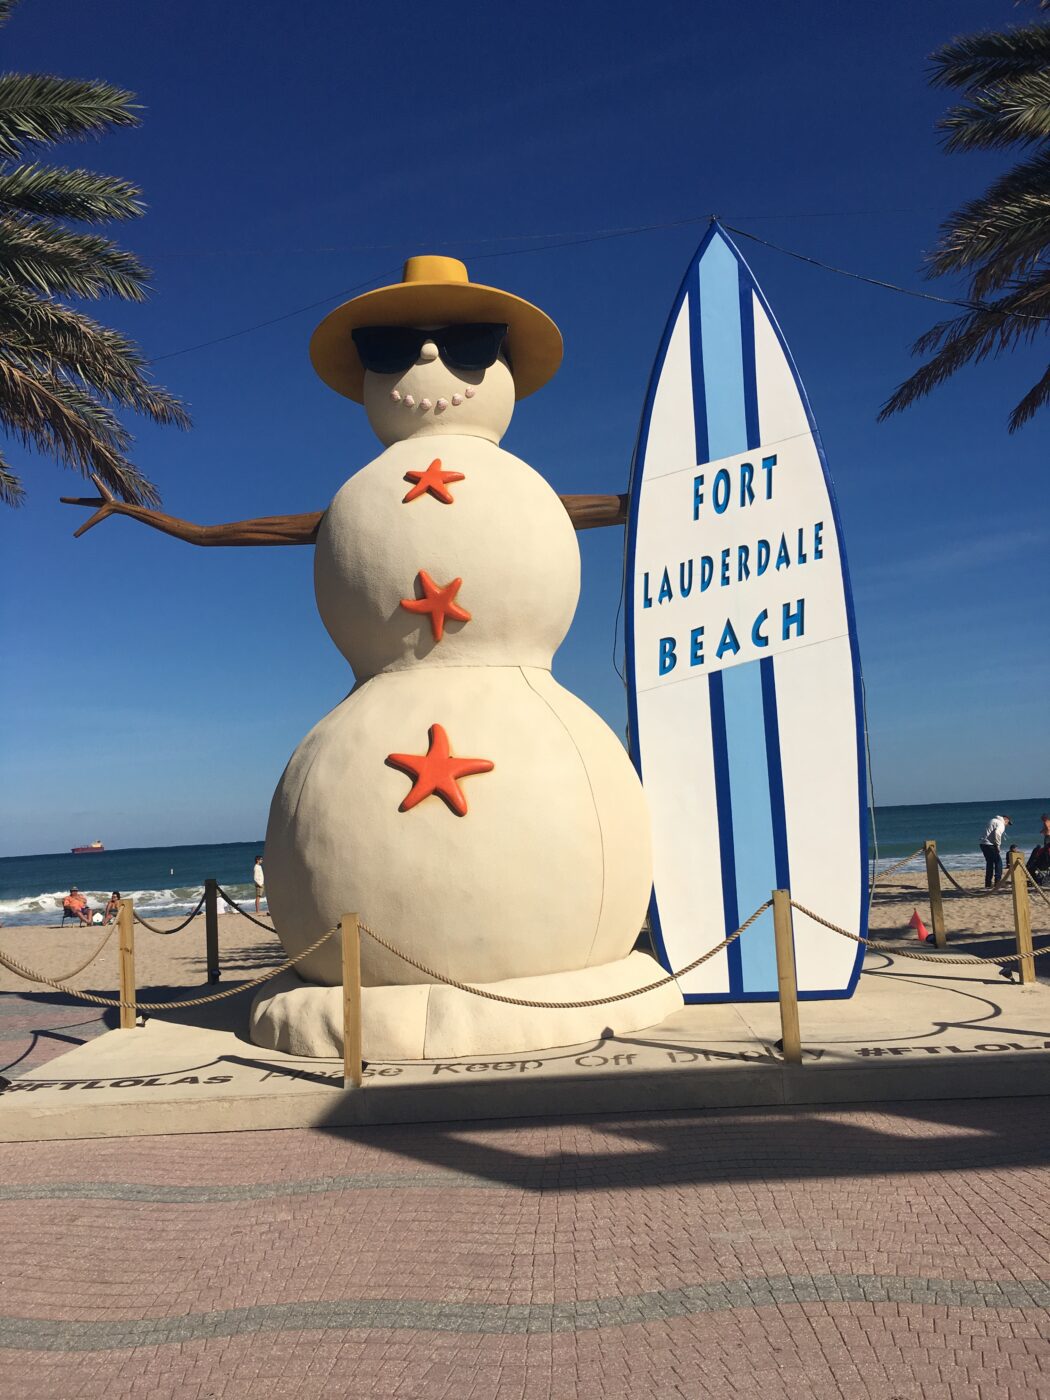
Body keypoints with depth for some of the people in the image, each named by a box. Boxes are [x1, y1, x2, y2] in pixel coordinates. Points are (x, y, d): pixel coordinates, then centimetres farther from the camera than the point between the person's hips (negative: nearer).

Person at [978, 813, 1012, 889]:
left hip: (983, 844, 9)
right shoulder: (1001, 824, -7)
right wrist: (998, 845, -15)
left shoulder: (993, 820, 22)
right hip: (990, 845, -9)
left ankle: (988, 884, 19)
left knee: (989, 863, 16)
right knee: (998, 862, 0)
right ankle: (997, 882, -3)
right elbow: (997, 833, -25)